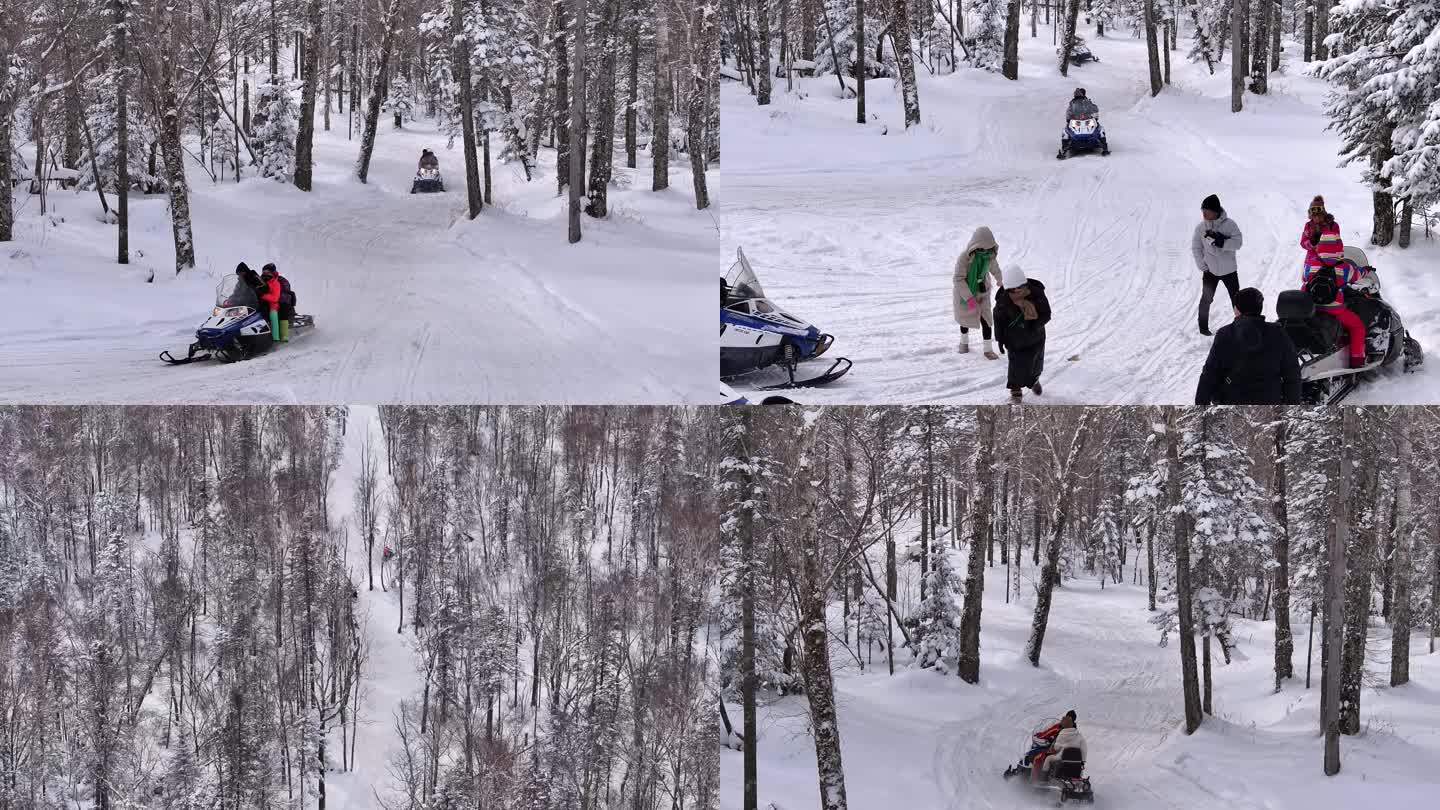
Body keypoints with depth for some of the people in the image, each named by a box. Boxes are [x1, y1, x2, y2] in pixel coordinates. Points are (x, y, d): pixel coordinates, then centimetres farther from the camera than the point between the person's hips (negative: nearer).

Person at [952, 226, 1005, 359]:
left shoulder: (990, 256, -17)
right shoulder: (964, 257, -32)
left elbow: (995, 269, 5)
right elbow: (958, 279, -30)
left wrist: (1000, 282, 24)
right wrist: (969, 298, -34)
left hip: (983, 292, 2)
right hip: (965, 293, -2)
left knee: (985, 319, -5)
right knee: (965, 317, 20)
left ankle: (988, 349, 7)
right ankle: (964, 341, 46)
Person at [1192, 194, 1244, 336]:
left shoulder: (1229, 224, -13)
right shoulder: (1201, 227, -9)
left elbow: (1238, 243, -18)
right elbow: (1196, 248, -2)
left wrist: (1221, 242, -31)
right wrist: (1203, 266, -8)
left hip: (1229, 269, 0)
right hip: (1210, 270, 0)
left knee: (1236, 298, 9)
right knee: (1206, 299, 6)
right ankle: (1203, 327, 20)